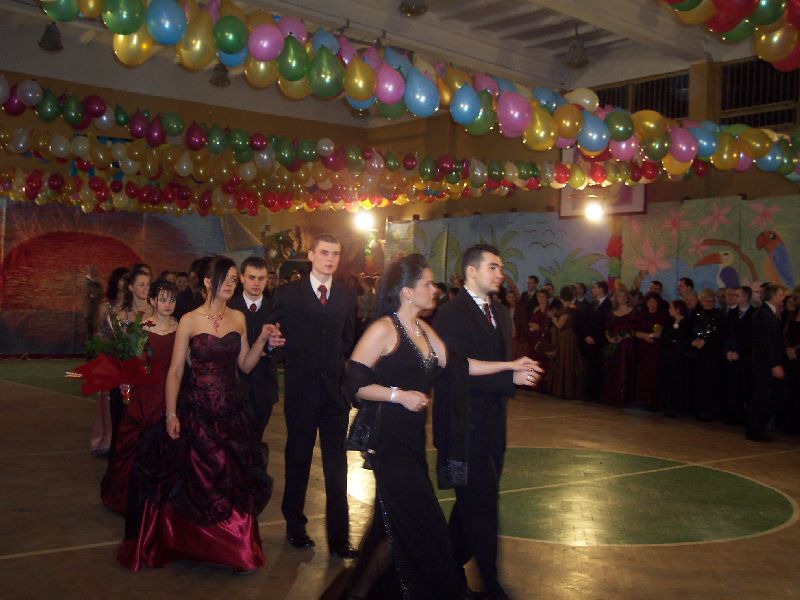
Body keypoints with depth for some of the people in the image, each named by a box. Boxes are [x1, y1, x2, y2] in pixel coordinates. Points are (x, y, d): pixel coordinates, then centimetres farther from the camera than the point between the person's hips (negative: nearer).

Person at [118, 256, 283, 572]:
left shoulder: (238, 318, 6)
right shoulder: (190, 320, -5)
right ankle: (194, 547, 26)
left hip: (231, 413, 3)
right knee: (196, 481, 6)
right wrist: (171, 414, -12)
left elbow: (245, 365, 9)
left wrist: (263, 340, -6)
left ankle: (235, 550, 19)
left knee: (234, 481, 4)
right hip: (196, 411, -3)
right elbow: (175, 371, -5)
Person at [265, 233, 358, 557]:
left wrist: (339, 361, 4)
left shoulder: (347, 294, 7)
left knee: (337, 466, 4)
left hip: (336, 388, 2)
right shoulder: (287, 293, -2)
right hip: (301, 388, -2)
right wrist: (291, 357, -2)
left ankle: (339, 536, 10)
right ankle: (295, 526, 28)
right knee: (298, 460, 12)